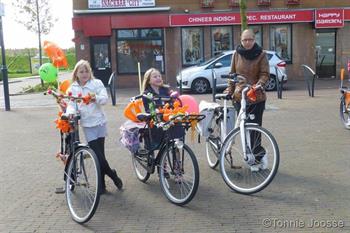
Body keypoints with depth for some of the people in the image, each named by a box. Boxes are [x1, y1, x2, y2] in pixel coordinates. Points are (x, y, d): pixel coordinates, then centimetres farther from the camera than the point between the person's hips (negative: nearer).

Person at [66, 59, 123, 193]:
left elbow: (105, 98, -11)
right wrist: (70, 112, -24)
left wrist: (96, 98, -33)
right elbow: (71, 104, -2)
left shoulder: (97, 83, 1)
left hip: (99, 122, -1)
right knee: (97, 154, -6)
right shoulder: (73, 88, 7)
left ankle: (102, 184, 18)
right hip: (87, 125, 1)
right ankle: (112, 175, 17)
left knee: (100, 153, 3)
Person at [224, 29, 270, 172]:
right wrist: (230, 89, 7)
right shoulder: (237, 54, 8)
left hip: (257, 97, -2)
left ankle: (257, 157, 9)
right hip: (240, 97, 3)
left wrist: (259, 84, -22)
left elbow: (265, 74, -4)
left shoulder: (261, 55, 1)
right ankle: (259, 156, 13)